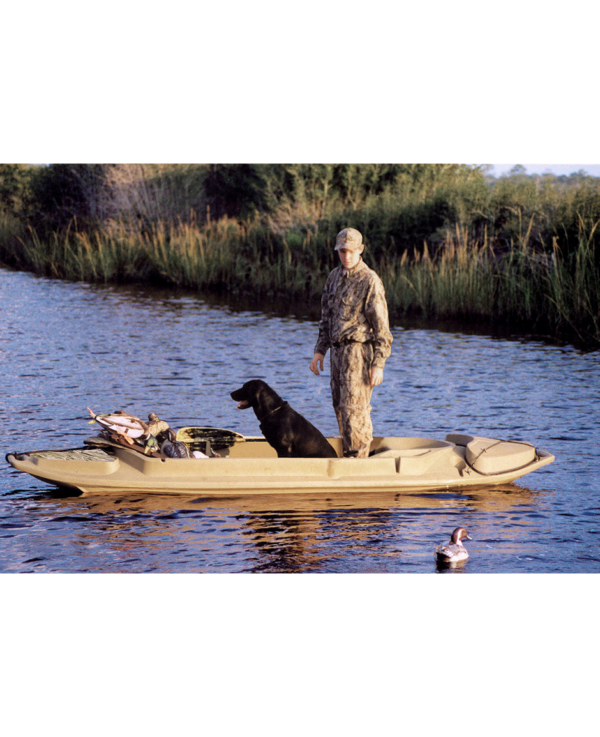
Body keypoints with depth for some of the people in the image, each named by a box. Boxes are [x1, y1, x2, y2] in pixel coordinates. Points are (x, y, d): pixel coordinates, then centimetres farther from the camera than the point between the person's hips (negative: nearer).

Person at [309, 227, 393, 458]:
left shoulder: (370, 281, -10)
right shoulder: (334, 277, 13)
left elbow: (382, 328, -11)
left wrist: (378, 364, -15)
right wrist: (319, 350, 15)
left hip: (359, 351, -8)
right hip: (338, 351, 8)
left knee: (354, 409, -11)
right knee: (341, 409, 11)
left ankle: (358, 458, -5)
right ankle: (348, 457, 19)